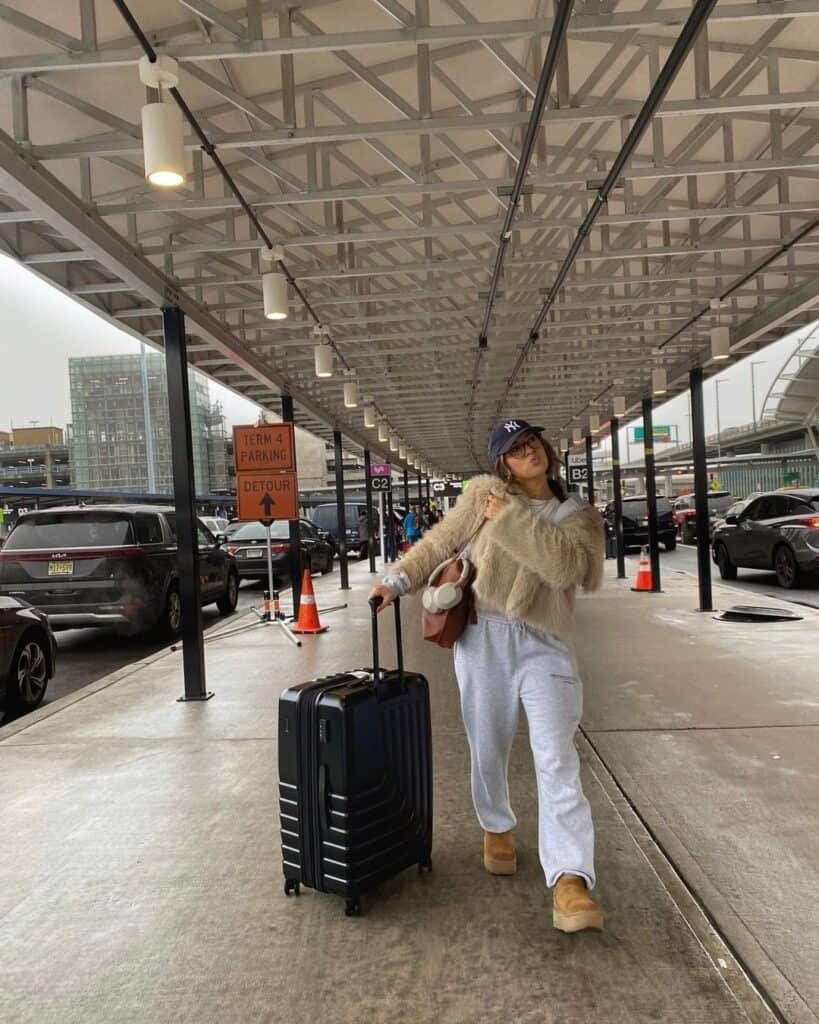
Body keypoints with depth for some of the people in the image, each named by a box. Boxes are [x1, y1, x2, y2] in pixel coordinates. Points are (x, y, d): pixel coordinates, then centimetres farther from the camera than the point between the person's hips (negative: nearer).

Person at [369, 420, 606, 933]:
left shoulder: (581, 517, 7)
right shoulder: (485, 493, 4)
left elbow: (566, 565, -14)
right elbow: (439, 544, 8)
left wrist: (511, 519, -14)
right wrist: (397, 580, -2)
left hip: (545, 645, 0)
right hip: (485, 637, 0)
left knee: (557, 759, -10)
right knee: (488, 748, 13)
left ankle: (569, 879, -6)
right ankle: (497, 828, 41)